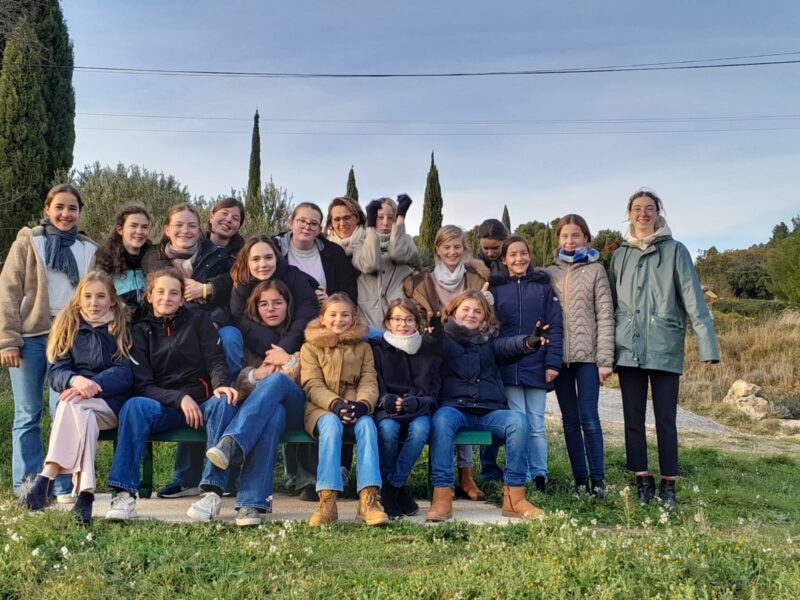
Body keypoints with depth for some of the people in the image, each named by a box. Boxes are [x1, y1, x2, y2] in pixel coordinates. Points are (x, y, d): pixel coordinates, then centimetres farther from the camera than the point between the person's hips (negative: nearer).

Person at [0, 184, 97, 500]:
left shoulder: (89, 250, 13)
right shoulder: (27, 242, 5)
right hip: (30, 338, -1)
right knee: (28, 415, 3)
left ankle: (64, 486, 4)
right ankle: (27, 486, 10)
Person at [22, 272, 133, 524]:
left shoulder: (123, 328, 5)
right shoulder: (68, 327, 12)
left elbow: (125, 373, -5)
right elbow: (55, 373, 3)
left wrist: (95, 385, -23)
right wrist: (76, 380, -21)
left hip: (112, 403, -2)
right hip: (78, 399, 2)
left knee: (73, 405, -35)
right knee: (84, 416, -36)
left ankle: (48, 475, -40)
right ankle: (84, 492, -46)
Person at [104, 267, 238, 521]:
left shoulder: (198, 319, 11)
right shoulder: (140, 331, 11)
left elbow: (215, 359, 2)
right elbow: (142, 385, 1)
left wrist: (220, 384, -22)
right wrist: (180, 398, -16)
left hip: (203, 400, 0)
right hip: (164, 405, 1)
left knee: (223, 403, -34)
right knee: (134, 406, -31)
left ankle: (213, 491, -36)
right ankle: (124, 493, -33)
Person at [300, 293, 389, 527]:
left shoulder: (363, 348, 19)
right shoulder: (310, 347, 12)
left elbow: (369, 383, 5)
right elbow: (312, 385, -1)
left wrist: (362, 404, -19)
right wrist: (335, 404, -21)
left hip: (355, 408, 2)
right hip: (321, 409, -2)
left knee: (367, 424, -32)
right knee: (332, 425, -36)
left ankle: (368, 498, -39)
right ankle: (327, 501, -41)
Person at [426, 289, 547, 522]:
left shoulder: (489, 340, 18)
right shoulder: (443, 339, 12)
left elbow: (508, 345, -4)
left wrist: (529, 342, -28)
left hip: (490, 411, 3)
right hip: (454, 408, -2)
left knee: (518, 420, -25)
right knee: (442, 419, -35)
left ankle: (514, 495, -22)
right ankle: (442, 495, -34)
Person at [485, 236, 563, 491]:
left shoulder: (543, 286, 7)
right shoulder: (496, 288, 8)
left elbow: (554, 326, 1)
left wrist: (553, 362, -7)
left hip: (536, 367, 0)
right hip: (508, 367, 0)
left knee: (536, 425, 5)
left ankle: (539, 476, 12)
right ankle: (521, 477, 6)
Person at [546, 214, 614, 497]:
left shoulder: (595, 270, 4)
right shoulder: (550, 273, 11)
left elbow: (605, 316, -2)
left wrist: (605, 359, -9)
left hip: (587, 355, -3)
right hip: (559, 355, 3)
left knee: (589, 418, -7)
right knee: (570, 420, 6)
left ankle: (597, 479, 1)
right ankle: (580, 479, 13)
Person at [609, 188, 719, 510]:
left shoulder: (675, 251, 1)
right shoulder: (620, 255, 11)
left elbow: (693, 299, -5)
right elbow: (610, 303, 13)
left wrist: (707, 345, -14)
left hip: (665, 348, -3)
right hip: (628, 349, 3)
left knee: (665, 420, -1)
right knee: (633, 419, 6)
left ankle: (668, 484, 10)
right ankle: (643, 481, 16)